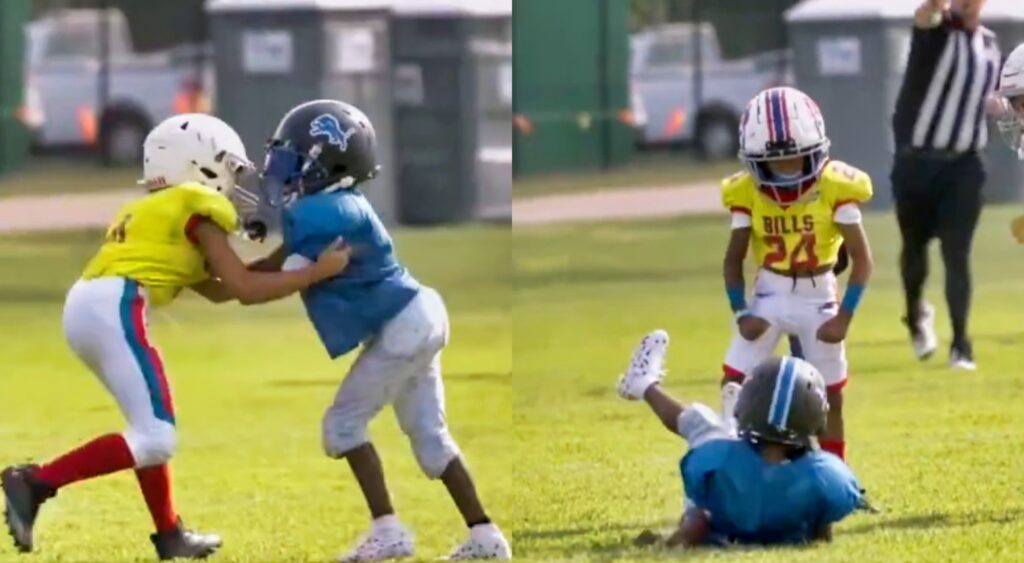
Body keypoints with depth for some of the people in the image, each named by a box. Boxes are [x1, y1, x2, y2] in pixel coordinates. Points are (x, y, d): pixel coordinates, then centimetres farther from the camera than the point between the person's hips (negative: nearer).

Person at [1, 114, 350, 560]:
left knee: (153, 428, 23)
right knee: (155, 440, -10)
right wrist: (317, 272, 7)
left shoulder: (150, 212, 31)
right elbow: (244, 290, 1)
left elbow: (218, 289, 32)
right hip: (113, 309, -9)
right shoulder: (198, 210, 6)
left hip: (83, 307, 9)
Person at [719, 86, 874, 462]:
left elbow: (861, 258, -12)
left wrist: (844, 316, -17)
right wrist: (741, 313, -13)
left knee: (829, 396, 6)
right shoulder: (748, 193, -10)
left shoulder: (835, 188, -17)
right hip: (769, 295, 1)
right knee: (734, 382, -11)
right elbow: (734, 259, 0)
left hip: (819, 297, -1)